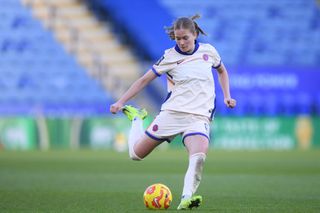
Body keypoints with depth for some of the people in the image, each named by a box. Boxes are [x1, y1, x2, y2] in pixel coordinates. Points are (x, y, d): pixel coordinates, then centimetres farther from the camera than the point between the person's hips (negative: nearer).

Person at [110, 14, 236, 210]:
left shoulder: (208, 51, 5)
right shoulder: (170, 57, -2)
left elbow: (222, 71, 25)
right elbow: (145, 80, 3)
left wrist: (227, 96, 13)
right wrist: (120, 102, -3)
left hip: (199, 117, 0)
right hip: (172, 113, 0)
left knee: (199, 156, -32)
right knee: (136, 154, 10)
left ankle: (186, 199, -35)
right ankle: (136, 118, 38)